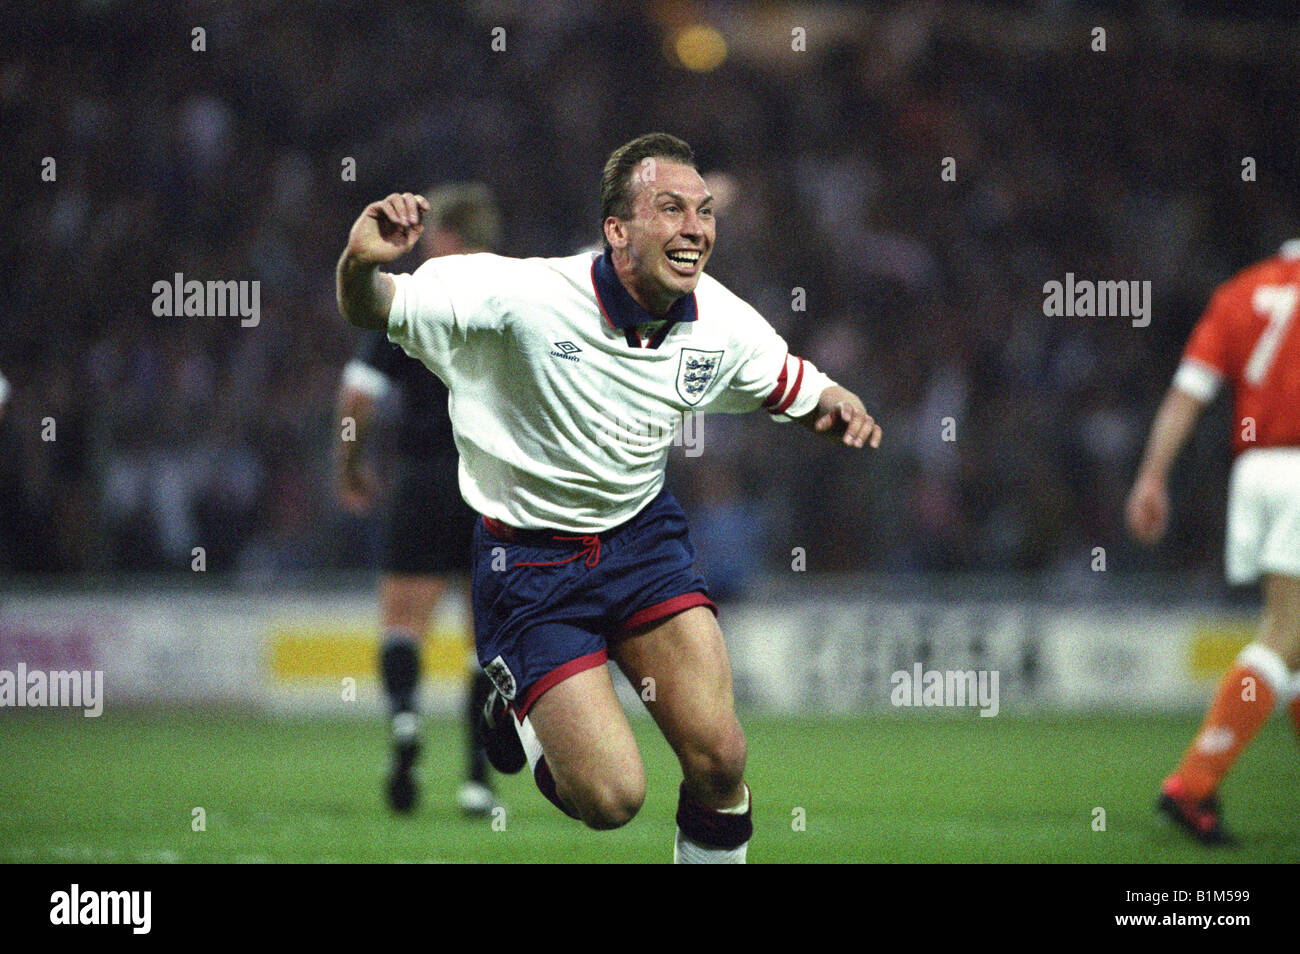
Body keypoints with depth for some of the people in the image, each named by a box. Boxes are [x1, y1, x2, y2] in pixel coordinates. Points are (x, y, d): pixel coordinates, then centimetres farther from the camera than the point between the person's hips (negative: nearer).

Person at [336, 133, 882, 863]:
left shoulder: (722, 323, -9)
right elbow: (372, 309, -22)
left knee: (718, 759, -11)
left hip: (643, 537, 4)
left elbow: (792, 387, 11)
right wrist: (363, 265, -46)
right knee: (611, 798, -9)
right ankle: (521, 711, 25)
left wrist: (838, 406, -14)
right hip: (529, 562, -4)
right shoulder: (520, 297, -25)